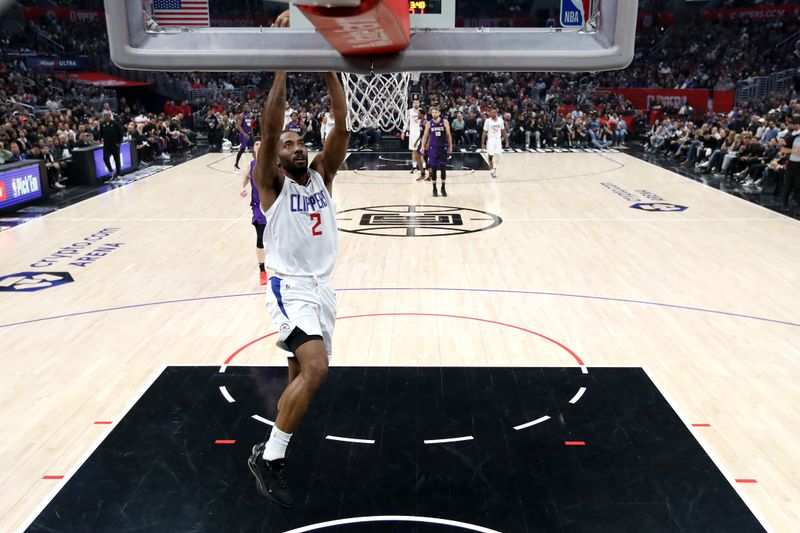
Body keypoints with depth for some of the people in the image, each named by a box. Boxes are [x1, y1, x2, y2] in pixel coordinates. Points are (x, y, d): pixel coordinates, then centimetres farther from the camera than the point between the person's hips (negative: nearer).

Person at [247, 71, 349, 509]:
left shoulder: (322, 174, 10)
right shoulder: (272, 182, -3)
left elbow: (343, 126, -1)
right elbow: (269, 131, -18)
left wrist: (329, 70, -6)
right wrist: (281, 69, -16)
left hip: (322, 287, 6)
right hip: (290, 288, -6)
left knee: (302, 374, 13)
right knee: (315, 368, -24)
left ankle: (274, 449, 30)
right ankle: (267, 457, -9)